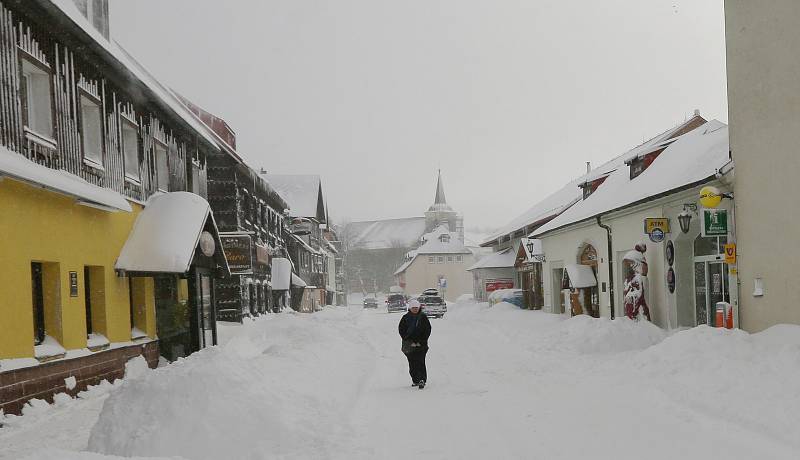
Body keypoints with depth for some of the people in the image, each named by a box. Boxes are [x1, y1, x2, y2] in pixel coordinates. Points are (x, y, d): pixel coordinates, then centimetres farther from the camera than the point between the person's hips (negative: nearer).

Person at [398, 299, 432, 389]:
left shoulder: (423, 317, 3)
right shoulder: (405, 318, 3)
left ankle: (422, 380, -15)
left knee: (420, 362, -13)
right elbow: (401, 330, 2)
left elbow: (428, 330, 4)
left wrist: (421, 342, -5)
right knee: (412, 364, 4)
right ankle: (415, 380, 15)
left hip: (421, 344, -1)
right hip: (409, 344, 2)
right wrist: (410, 342, -7)